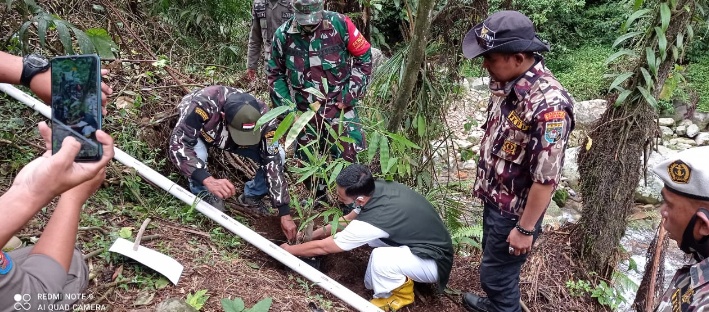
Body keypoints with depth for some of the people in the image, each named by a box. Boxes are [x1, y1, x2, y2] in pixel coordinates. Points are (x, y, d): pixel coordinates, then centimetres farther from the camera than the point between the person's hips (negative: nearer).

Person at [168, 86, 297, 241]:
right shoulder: (202, 105, -44)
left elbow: (273, 164, -29)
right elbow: (177, 144, -43)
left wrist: (285, 214, -29)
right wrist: (208, 180, -57)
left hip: (229, 139, 2)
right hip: (199, 132, -2)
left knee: (276, 156, -20)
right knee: (197, 154, -36)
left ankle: (252, 196, 6)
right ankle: (206, 196, -5)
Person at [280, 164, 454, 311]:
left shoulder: (374, 219, -32)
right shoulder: (377, 187, -11)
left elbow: (322, 248, -18)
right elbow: (349, 219, 10)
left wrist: (289, 249, -3)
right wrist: (316, 233, 8)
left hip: (433, 261, -8)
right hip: (420, 239, 8)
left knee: (381, 258, -34)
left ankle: (399, 294, -2)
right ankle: (403, 278, 13)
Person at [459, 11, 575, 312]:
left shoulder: (548, 105, -32)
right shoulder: (507, 83, -5)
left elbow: (545, 178, -27)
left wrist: (525, 228, -19)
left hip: (515, 209, -8)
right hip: (494, 197, 8)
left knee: (497, 272, 10)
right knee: (493, 260, 27)